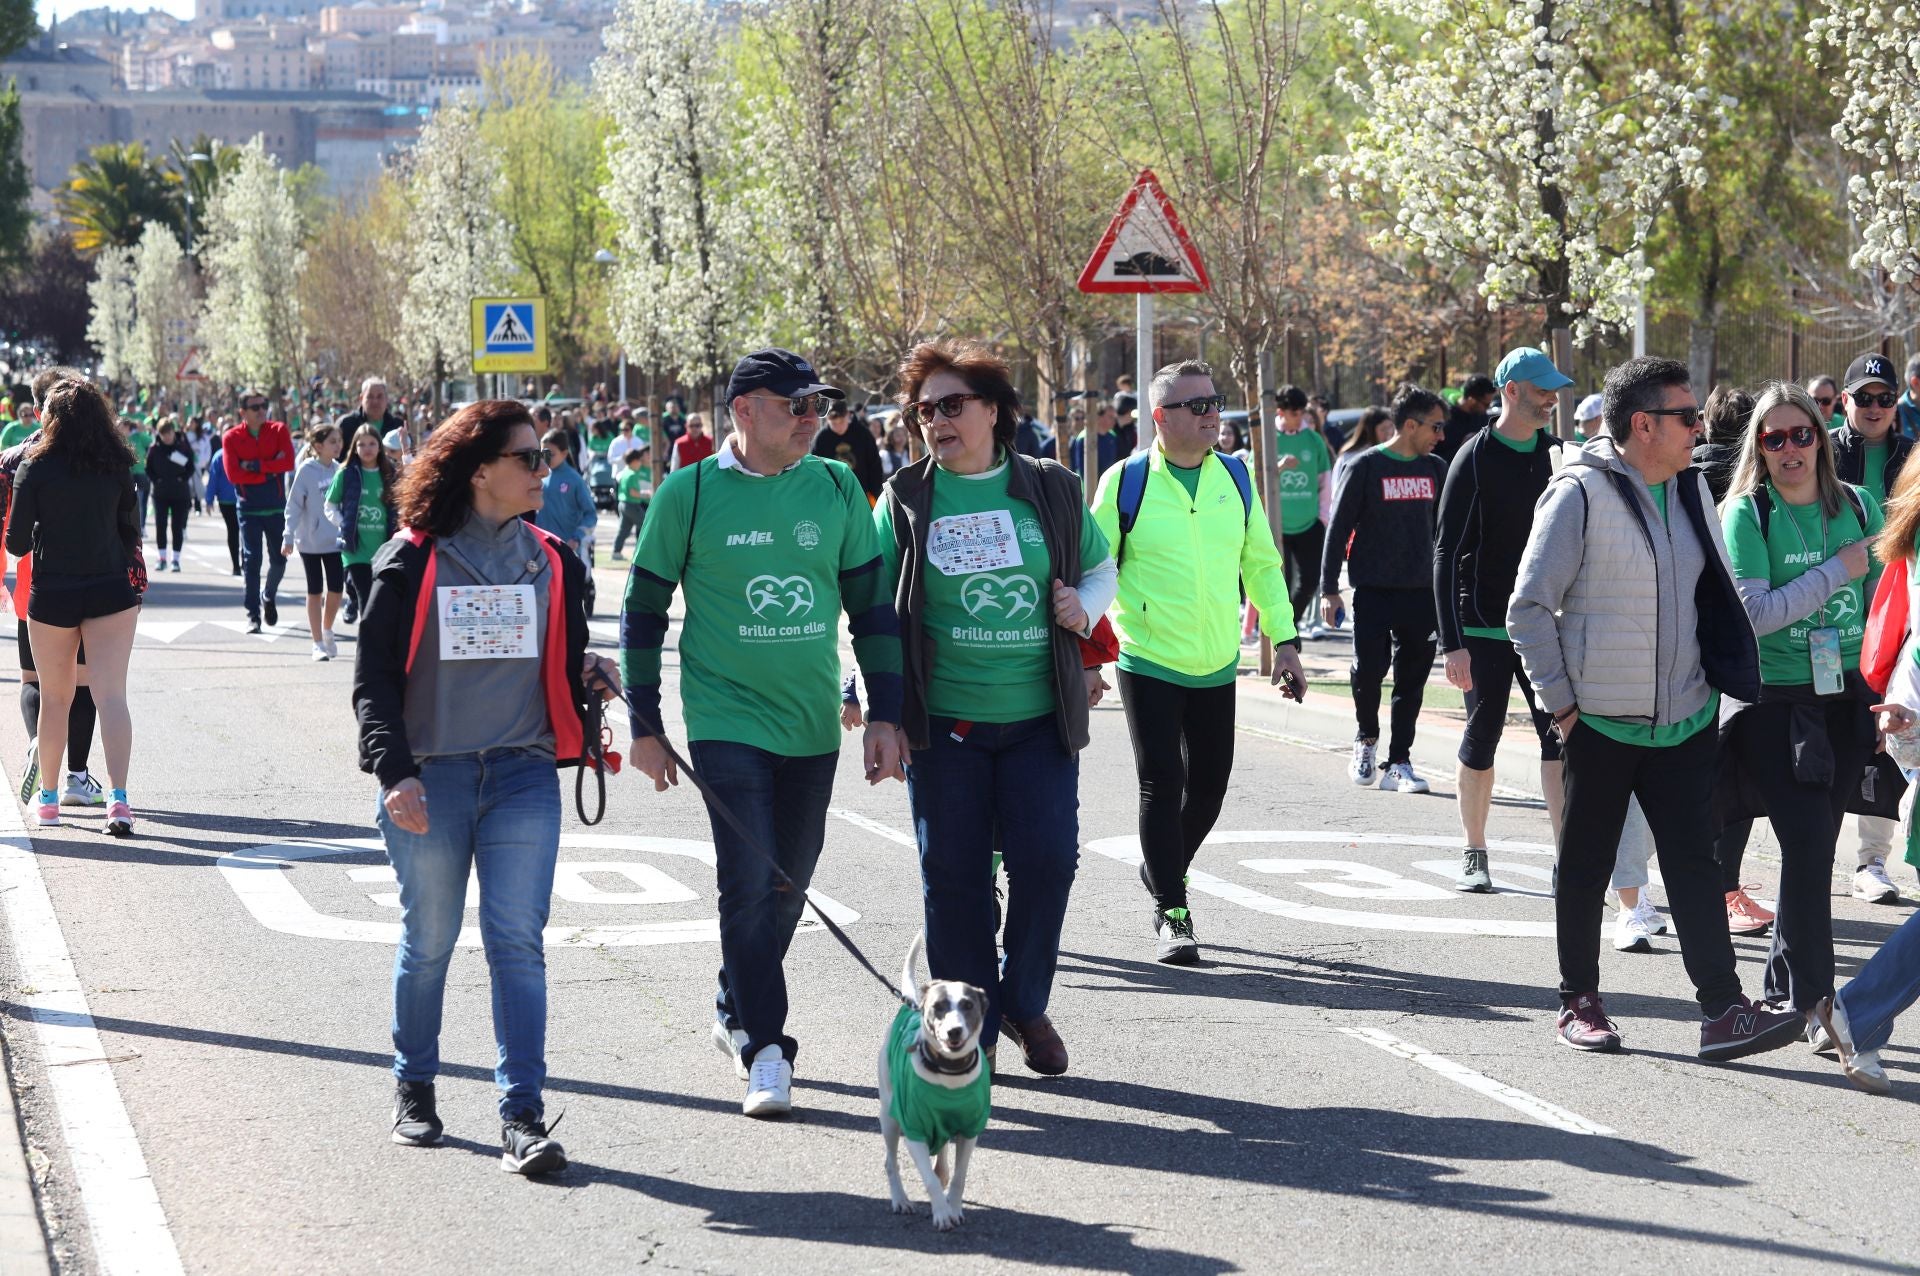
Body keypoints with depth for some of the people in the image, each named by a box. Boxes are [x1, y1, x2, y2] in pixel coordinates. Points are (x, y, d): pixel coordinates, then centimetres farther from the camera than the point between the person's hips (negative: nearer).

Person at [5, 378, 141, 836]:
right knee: (112, 695, -5)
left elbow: (16, 543, -4)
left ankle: (48, 798, 23)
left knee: (54, 698, 13)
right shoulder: (117, 466, -1)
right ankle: (118, 796, -20)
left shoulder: (35, 467, -8)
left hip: (52, 596, -1)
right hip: (112, 592, 1)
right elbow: (131, 533, 6)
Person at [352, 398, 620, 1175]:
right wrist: (395, 771, -14)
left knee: (518, 943, -6)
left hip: (523, 778, 2)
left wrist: (589, 674, -4)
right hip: (429, 781, -2)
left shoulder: (550, 563, 11)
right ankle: (413, 1090, 27)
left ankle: (522, 1115, -8)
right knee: (429, 941, 8)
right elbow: (374, 678, -2)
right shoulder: (412, 561, -1)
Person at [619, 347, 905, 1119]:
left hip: (813, 727, 4)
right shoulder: (689, 494, -6)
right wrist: (645, 728, 0)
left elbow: (872, 606, 9)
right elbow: (643, 610, 1)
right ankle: (765, 1049, -5)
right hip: (726, 719, -4)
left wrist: (884, 715, 4)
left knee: (787, 884, 12)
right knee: (749, 883, -11)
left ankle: (735, 1011, 32)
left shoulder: (838, 489, 3)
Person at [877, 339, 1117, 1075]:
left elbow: (1100, 565, 19)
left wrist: (1087, 604, -3)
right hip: (943, 721, -1)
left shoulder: (1051, 490, 6)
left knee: (1047, 858, -5)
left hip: (1039, 717, 1)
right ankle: (970, 1029, 14)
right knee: (953, 874, 1)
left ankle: (1024, 1001, 18)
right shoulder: (905, 501, 3)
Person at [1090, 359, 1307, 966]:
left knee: (1208, 785, 10)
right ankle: (1171, 914, 0)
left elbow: (1262, 563, 13)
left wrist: (1284, 639, 8)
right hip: (1148, 663, -4)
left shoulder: (1235, 478, 5)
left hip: (1216, 665, 4)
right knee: (1162, 785, -7)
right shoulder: (1126, 482, -7)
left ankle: (1164, 872, 35)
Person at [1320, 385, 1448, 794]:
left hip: (1422, 592, 4)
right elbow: (1338, 528, -3)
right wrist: (1329, 589, -7)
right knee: (1369, 668, -11)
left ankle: (1398, 762, 10)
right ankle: (1366, 740, 15)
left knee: (1412, 678, 3)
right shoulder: (1367, 467, -5)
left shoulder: (1435, 470, 9)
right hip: (1374, 591, -4)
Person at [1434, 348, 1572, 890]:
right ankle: (1474, 855, 18)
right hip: (1484, 627, -4)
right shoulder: (1476, 458, -8)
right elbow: (1447, 553, -10)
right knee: (1481, 739, 5)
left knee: (1559, 736, -5)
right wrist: (1452, 643, -16)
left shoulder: (1556, 455, 7)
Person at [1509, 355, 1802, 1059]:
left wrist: (1723, 682, 13)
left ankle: (1724, 1012, -2)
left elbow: (1719, 595, 20)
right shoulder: (1580, 495, -13)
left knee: (1695, 866, 1)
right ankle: (1579, 1004, 20)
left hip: (1683, 723, 5)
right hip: (1599, 726, -5)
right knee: (1584, 869, 8)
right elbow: (1529, 607, -11)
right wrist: (1560, 702, -10)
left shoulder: (1690, 491, 8)